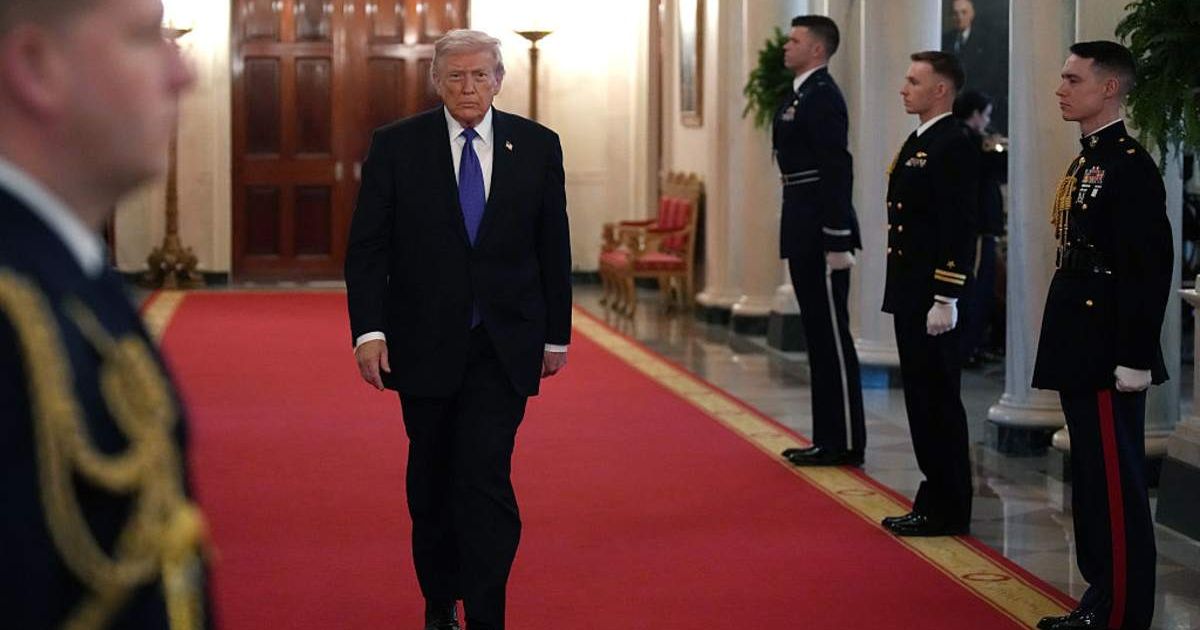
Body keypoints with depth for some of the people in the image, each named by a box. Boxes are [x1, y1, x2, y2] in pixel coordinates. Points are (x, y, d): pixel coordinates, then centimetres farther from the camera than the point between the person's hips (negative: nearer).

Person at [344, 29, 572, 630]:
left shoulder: (537, 145, 2)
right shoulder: (395, 145, -2)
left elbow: (554, 248, 7)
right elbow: (367, 247, -3)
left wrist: (557, 333, 8)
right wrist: (369, 330, -12)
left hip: (504, 346, -1)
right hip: (424, 343, 1)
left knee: (485, 479, -11)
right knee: (431, 483, 13)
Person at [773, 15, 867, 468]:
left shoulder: (822, 96, -14)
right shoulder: (800, 95, 16)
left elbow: (837, 171, -19)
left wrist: (837, 242, -22)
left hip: (822, 232, -10)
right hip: (804, 231, 10)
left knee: (832, 337, -5)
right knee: (819, 336, 13)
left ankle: (845, 443, 1)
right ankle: (828, 437, 20)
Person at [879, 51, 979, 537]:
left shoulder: (954, 146, -14)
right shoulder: (917, 142, 17)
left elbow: (959, 228, -19)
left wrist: (945, 299, -22)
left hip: (933, 297, -10)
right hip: (909, 295, 10)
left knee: (938, 401, -3)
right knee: (921, 399, 13)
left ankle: (949, 511, 5)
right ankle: (935, 500, 21)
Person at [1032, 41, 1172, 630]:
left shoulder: (1130, 165, -14)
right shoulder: (1083, 166, 15)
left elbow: (1150, 269, -18)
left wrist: (1135, 359, -20)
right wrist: (1064, 352, 17)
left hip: (1109, 359, -10)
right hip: (1080, 354, 10)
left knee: (1116, 486, -4)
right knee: (1090, 481, 15)